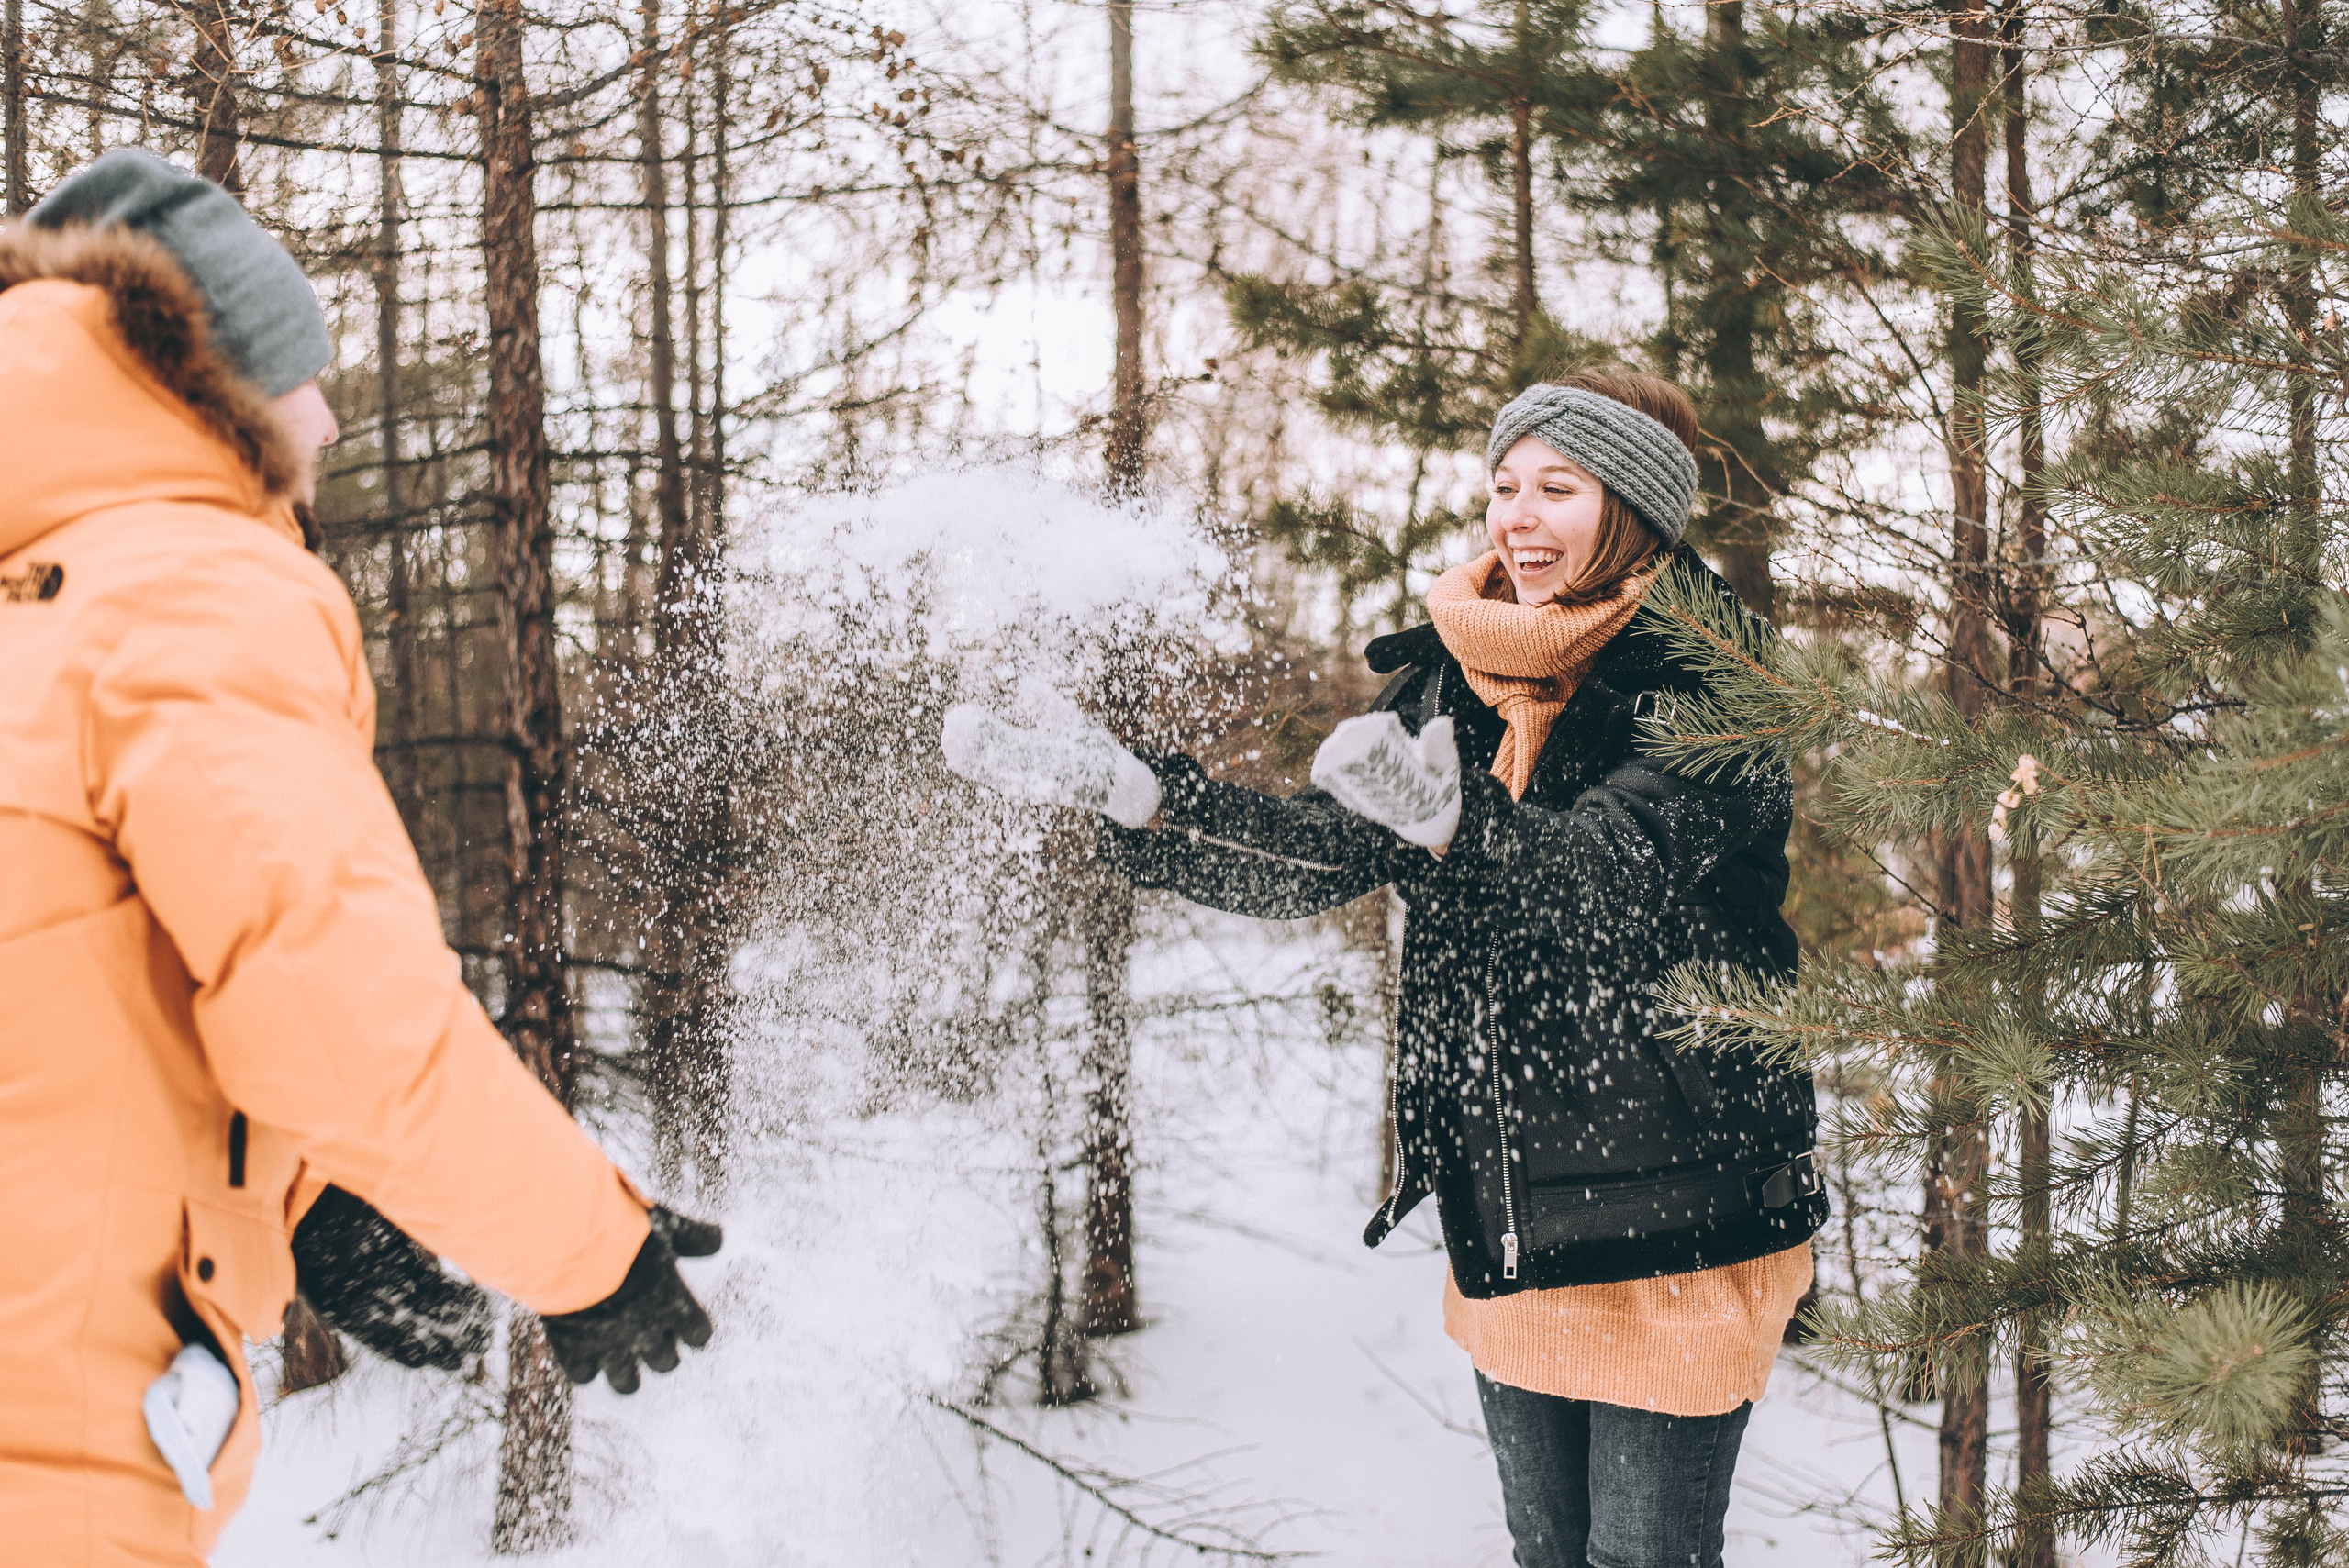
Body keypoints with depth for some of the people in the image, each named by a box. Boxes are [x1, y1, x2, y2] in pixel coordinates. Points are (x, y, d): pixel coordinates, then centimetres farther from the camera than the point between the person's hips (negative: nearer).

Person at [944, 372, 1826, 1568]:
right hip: (1504, 1212, 6)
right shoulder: (1455, 679, 8)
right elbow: (1318, 854, 1)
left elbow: (1605, 875, -27)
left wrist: (1451, 819, -48)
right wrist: (1132, 792, -13)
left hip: (1672, 1217, -6)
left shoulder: (1703, 684, -11)